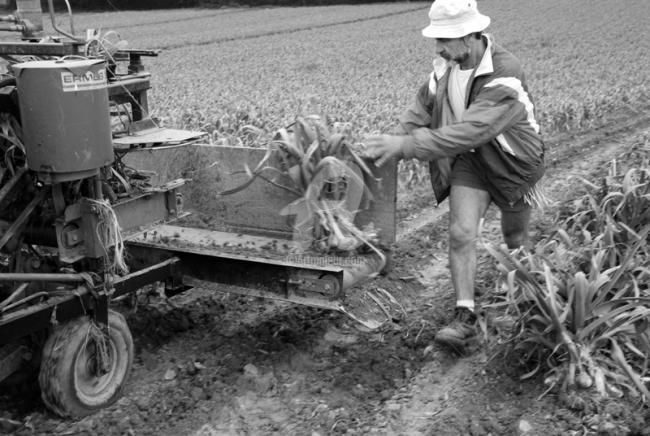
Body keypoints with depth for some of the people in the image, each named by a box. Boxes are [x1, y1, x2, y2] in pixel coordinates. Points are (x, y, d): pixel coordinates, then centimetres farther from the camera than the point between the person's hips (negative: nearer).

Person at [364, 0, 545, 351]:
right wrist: (396, 141, -19)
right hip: (468, 160, 4)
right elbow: (423, 107, 0)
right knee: (460, 234, -15)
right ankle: (465, 317, -8)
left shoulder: (505, 77, -34)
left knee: (515, 240, 18)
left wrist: (407, 146, -47)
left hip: (511, 162, -3)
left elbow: (470, 132, -43)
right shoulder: (446, 66, -12)